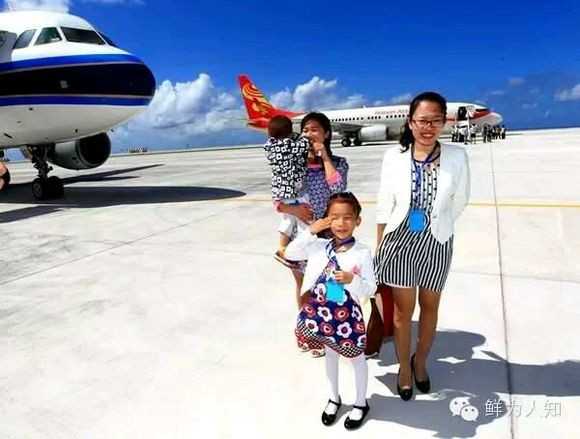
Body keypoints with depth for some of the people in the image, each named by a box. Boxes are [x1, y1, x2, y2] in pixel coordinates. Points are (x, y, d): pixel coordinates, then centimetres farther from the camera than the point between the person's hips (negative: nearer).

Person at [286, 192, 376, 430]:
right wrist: (310, 231, -14)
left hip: (348, 314, -3)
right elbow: (290, 253, -5)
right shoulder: (318, 246, -7)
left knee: (357, 358, 19)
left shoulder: (362, 252, -16)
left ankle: (361, 403, 43)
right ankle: (334, 398, 48)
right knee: (330, 355, 24)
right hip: (322, 312, 4)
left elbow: (370, 289, -14)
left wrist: (352, 280, -34)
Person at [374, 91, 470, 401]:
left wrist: (436, 225, 7)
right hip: (399, 241, 0)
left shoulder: (457, 157, -9)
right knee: (403, 309, 10)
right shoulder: (394, 157, -7)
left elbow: (459, 201, 3)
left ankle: (420, 361, 43)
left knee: (430, 306, 18)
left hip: (436, 243, 1)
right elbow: (384, 206, -2)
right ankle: (404, 367, 33)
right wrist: (378, 246, 1)